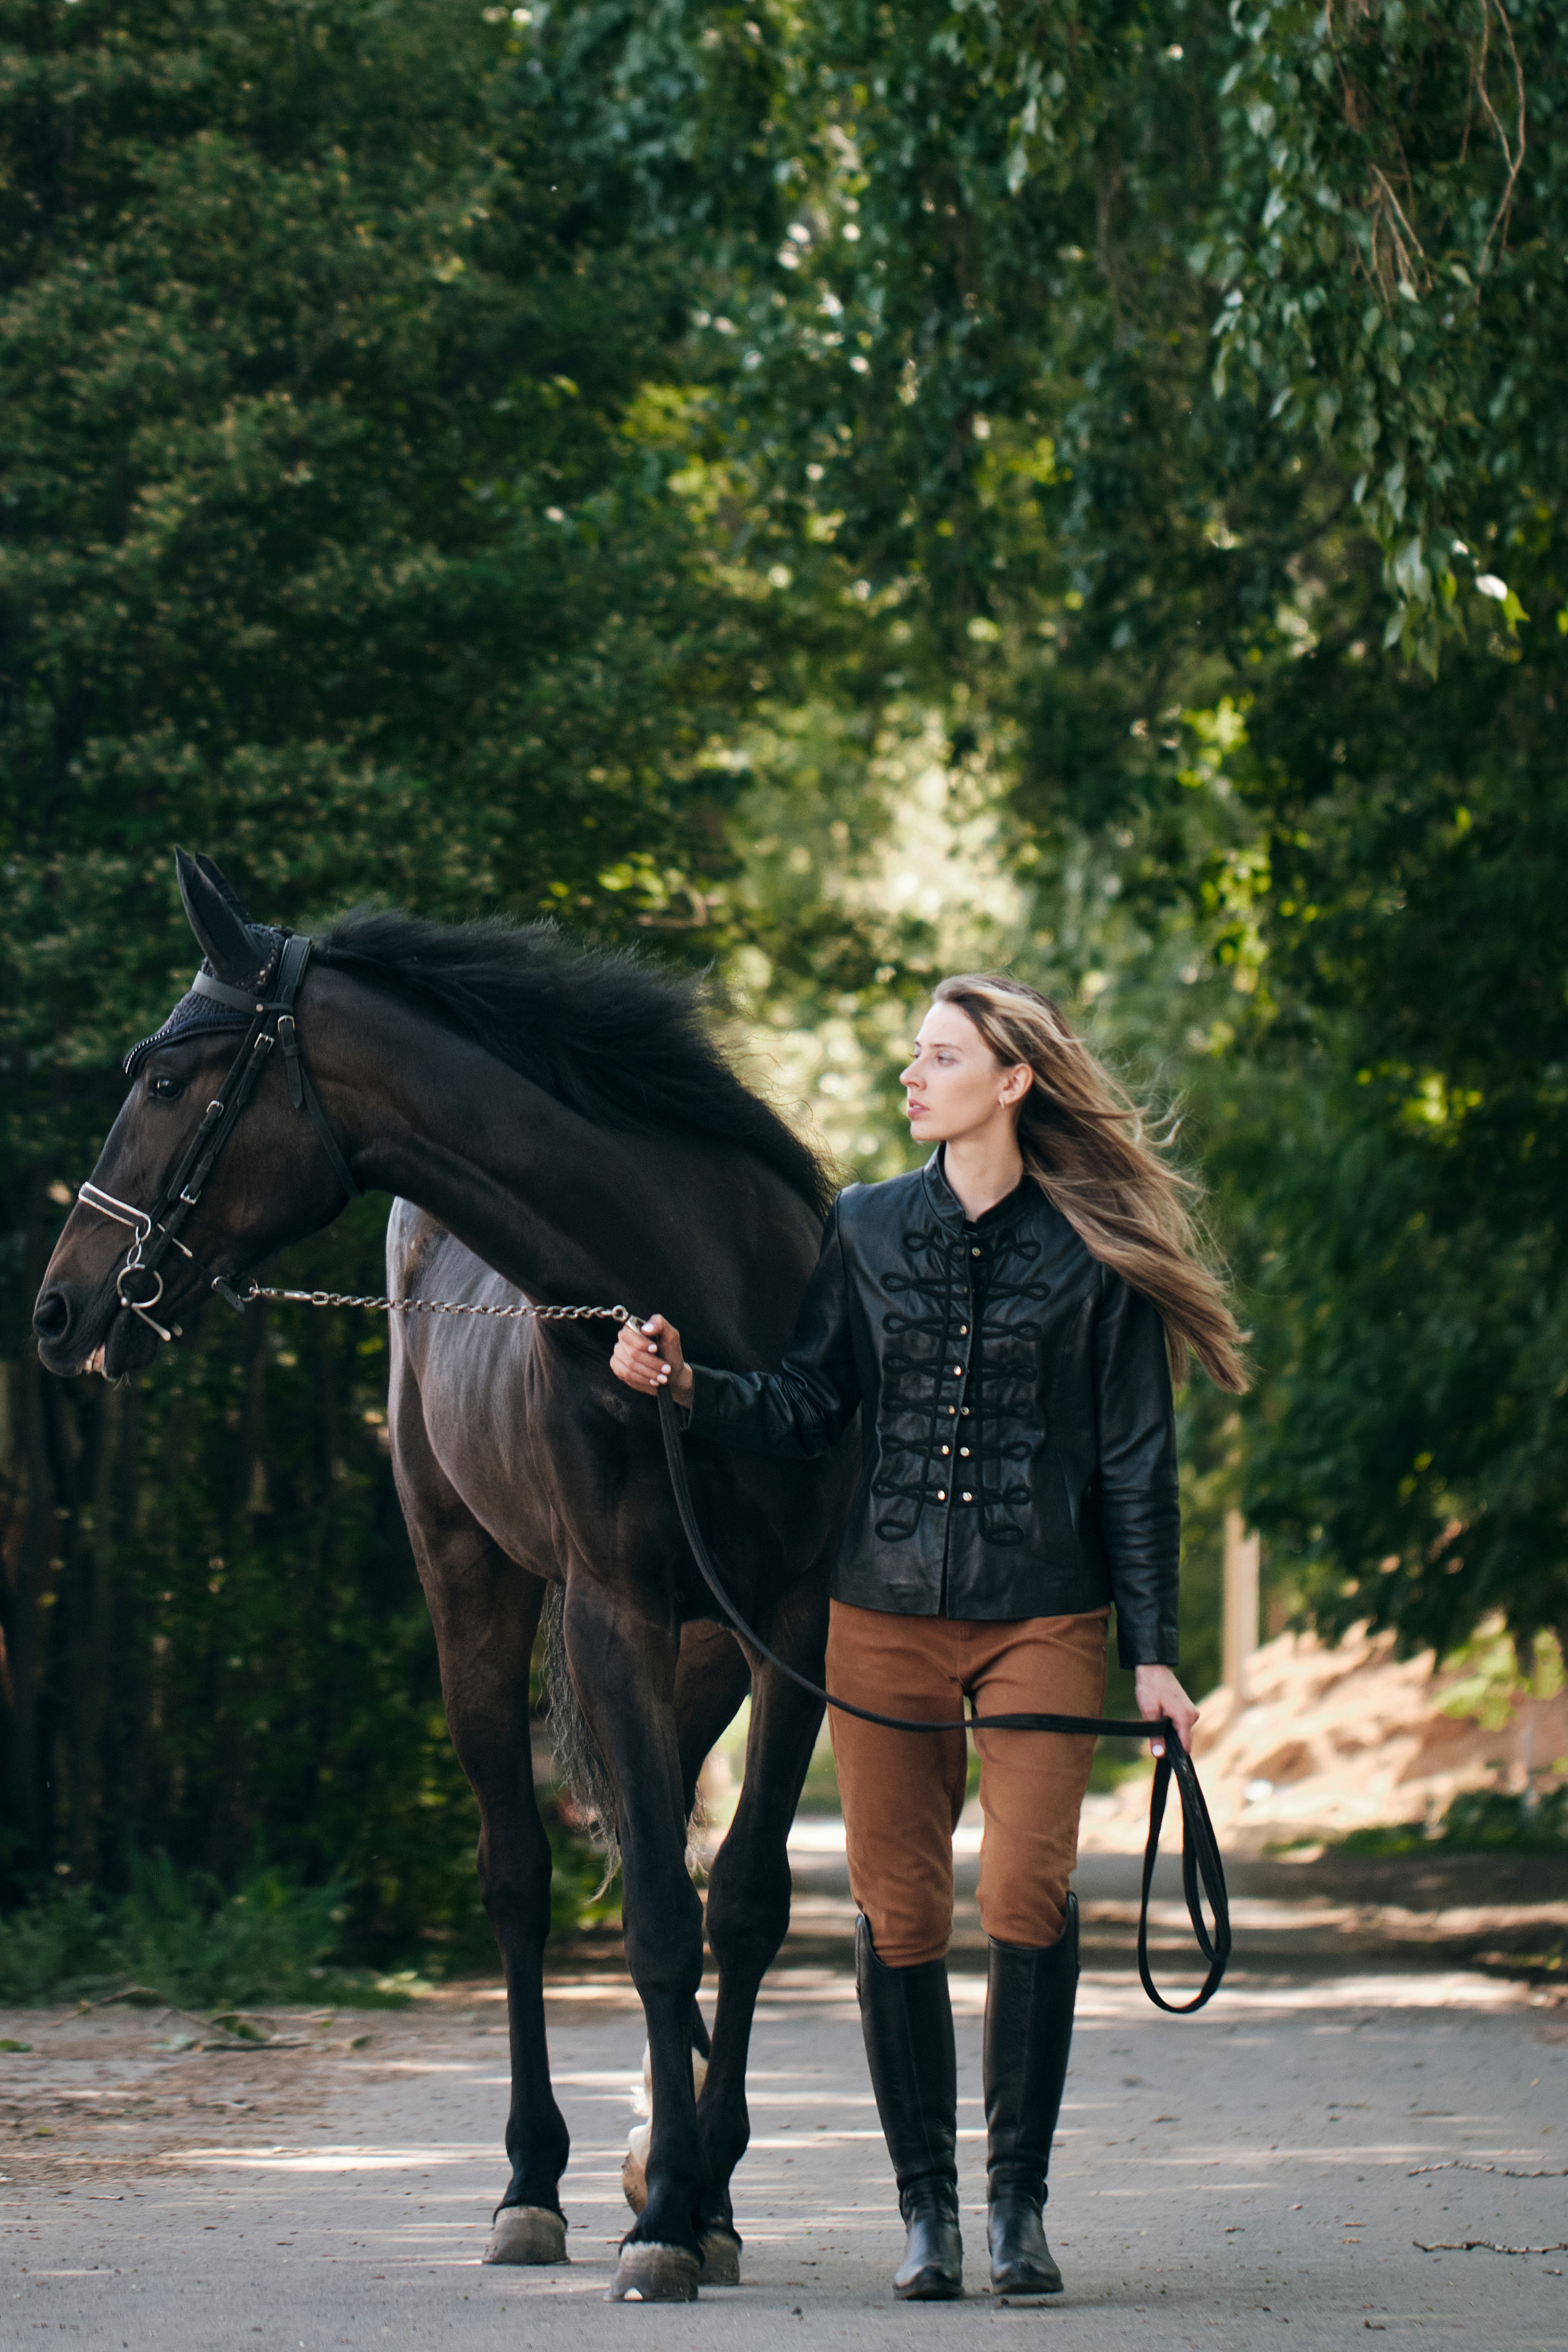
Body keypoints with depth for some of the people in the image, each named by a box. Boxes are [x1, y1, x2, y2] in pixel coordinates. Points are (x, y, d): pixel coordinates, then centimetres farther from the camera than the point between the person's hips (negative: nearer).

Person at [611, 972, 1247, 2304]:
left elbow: (1136, 1466, 1)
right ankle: (926, 2204, 14)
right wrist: (688, 1386, -11)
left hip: (1044, 1618, -3)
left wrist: (1155, 1652, -3)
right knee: (897, 1915, 2)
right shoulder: (866, 1233, 8)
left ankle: (1020, 2199, -1)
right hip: (887, 1614, 3)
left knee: (1027, 1895, -14)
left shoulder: (1096, 1258, 0)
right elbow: (808, 1411, 7)